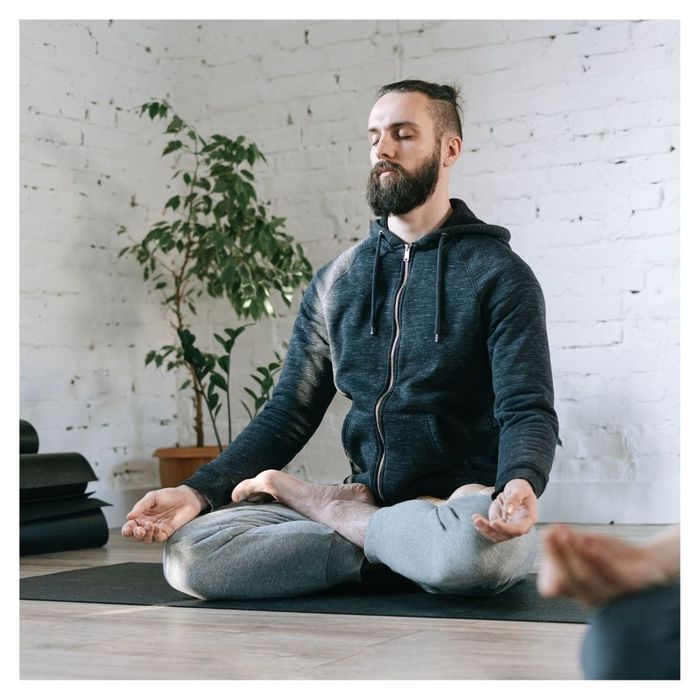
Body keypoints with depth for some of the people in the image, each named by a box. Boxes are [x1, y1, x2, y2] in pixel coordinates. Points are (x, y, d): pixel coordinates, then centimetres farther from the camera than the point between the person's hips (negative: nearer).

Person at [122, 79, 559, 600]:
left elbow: (529, 410, -12)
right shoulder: (337, 282, 12)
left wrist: (520, 484, -36)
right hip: (367, 498, 3)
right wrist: (200, 492, -4)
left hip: (462, 508, -3)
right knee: (190, 550, -17)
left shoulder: (499, 274, -3)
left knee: (476, 545, -41)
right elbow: (290, 413, 11)